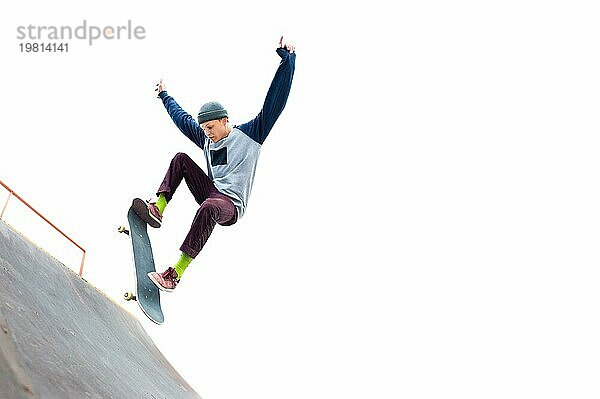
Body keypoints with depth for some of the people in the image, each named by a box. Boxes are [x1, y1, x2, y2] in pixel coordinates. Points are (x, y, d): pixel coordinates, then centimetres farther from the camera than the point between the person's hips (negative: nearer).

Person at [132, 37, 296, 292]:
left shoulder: (249, 134, -1)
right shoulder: (206, 140, 17)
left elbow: (275, 103, -8)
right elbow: (182, 118, 33)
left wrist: (287, 60, -15)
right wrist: (165, 96, 45)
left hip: (231, 206, -7)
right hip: (210, 193, 7)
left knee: (209, 208, -41)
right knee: (181, 159, 1)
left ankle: (176, 273, -44)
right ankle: (157, 209, -17)